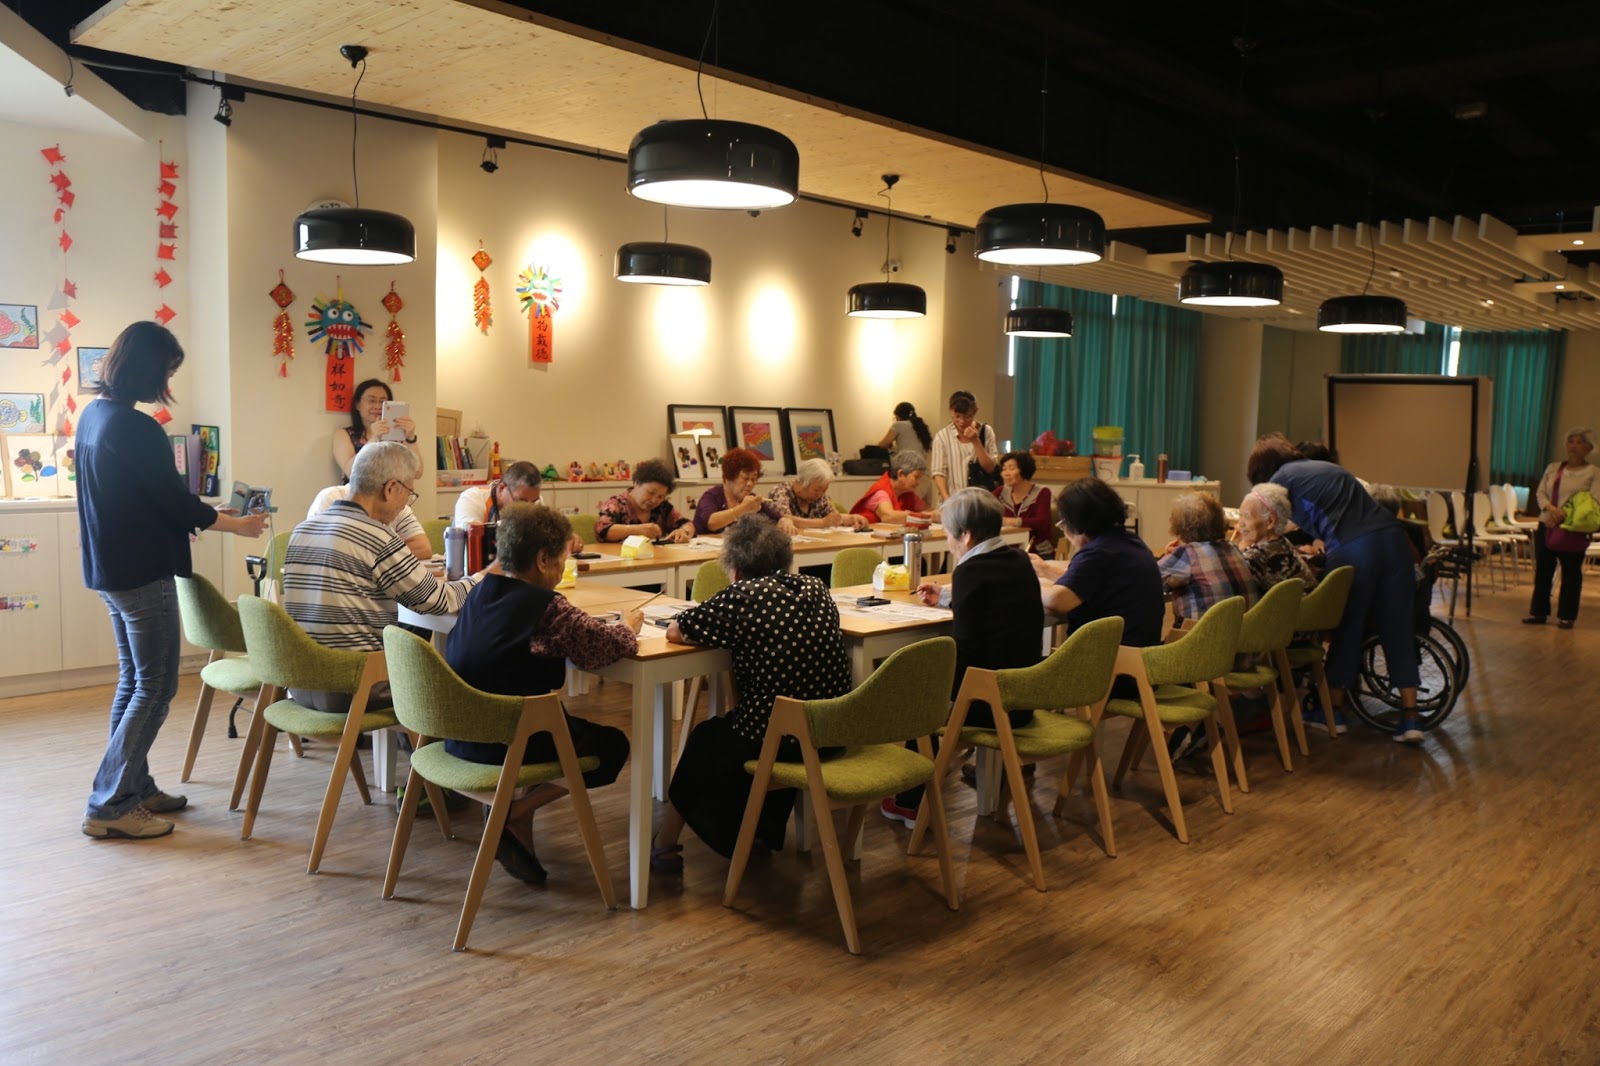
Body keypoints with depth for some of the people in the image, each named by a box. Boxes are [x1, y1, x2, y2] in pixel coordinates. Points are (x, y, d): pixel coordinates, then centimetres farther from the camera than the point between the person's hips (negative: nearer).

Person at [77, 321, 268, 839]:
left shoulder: (93, 415, 8)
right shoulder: (136, 428, -22)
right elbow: (176, 503, -16)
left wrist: (201, 510, 20)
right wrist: (238, 524, -3)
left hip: (108, 567, 10)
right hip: (143, 574, -10)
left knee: (133, 680, 17)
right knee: (155, 689, -1)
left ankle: (135, 789, 25)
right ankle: (109, 806, 3)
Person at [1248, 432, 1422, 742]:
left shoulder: (1281, 479, 8)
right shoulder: (1325, 468, 29)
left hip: (1352, 550, -6)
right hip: (1392, 537, 6)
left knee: (1345, 631, 9)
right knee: (1397, 631, 10)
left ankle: (1334, 712, 25)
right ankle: (1410, 719, 12)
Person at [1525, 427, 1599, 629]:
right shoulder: (1553, 467, 12)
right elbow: (1540, 492, 6)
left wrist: (1564, 516, -21)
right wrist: (1550, 508, -15)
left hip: (1573, 530, -4)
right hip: (1546, 526, 4)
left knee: (1571, 573, 3)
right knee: (1542, 570, 8)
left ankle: (1566, 616, 11)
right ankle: (1538, 612, 17)